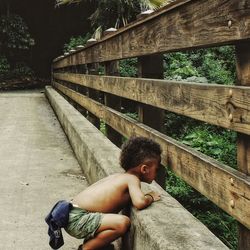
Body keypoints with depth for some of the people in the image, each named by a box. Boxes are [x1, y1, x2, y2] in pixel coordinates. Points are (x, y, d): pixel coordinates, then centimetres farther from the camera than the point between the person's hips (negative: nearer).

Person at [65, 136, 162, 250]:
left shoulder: (118, 176, 14)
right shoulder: (132, 179, -10)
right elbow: (139, 202, -27)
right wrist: (150, 197, -4)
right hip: (76, 219, -10)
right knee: (123, 223, -26)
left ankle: (89, 241, 22)